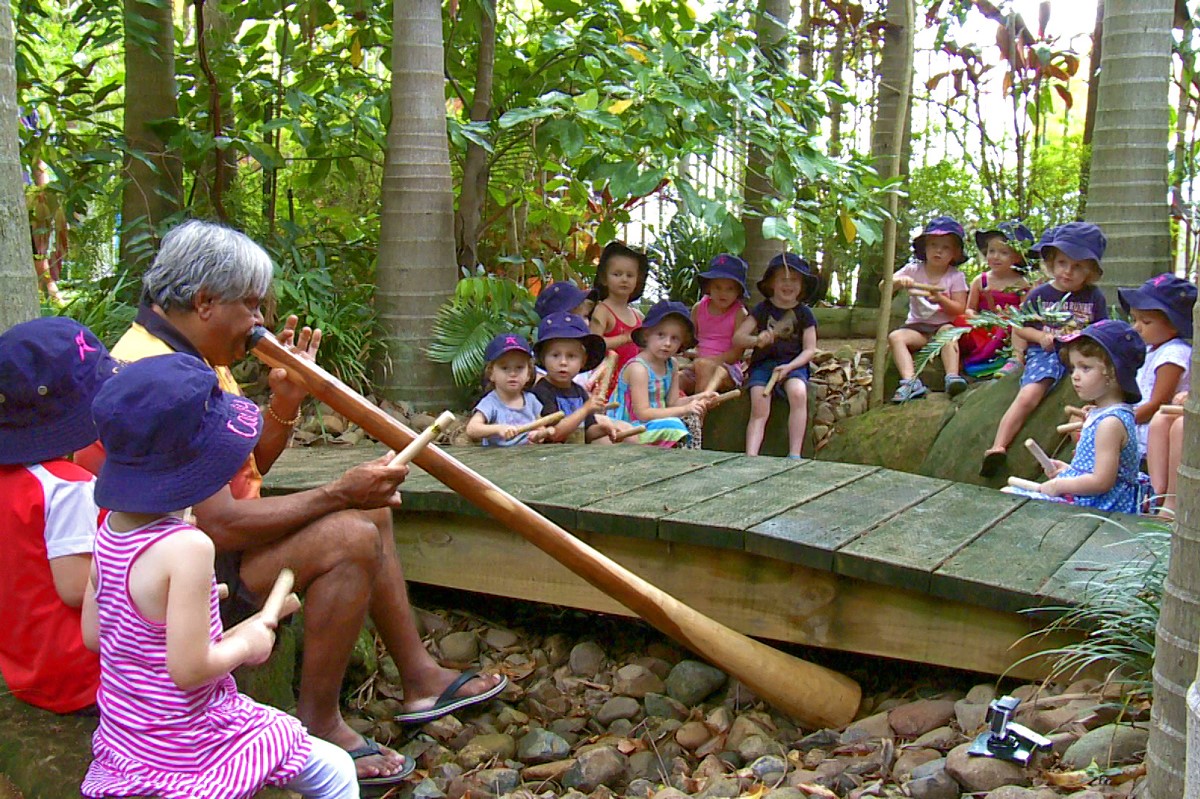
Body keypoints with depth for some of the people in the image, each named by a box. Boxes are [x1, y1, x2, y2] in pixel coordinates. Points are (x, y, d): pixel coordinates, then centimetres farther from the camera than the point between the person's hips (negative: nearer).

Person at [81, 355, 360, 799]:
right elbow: (189, 668, -28)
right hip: (186, 749, -9)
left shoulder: (110, 529, -2)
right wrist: (245, 643, -9)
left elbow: (93, 634, 6)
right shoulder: (187, 548, -29)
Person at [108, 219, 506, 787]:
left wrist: (285, 403, -5)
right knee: (349, 537, -26)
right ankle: (317, 726, -12)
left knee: (372, 511, 10)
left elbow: (246, 468, 12)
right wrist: (339, 494, -23)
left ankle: (420, 678, 17)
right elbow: (220, 525, -30)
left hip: (209, 541, 11)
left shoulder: (195, 359, 7)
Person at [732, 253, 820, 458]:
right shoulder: (762, 309, 7)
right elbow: (737, 338, 1)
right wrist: (756, 340, -22)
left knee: (798, 393, -32)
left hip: (793, 364, -1)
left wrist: (788, 367, -15)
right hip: (763, 364, 1)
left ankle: (795, 455, -30)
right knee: (759, 409, -22)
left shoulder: (804, 313, 6)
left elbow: (810, 349, 3)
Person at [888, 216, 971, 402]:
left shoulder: (956, 276, 0)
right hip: (917, 326, 2)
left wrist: (939, 298, -23)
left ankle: (952, 376, -45)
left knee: (948, 331, -35)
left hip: (944, 324, -1)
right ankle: (910, 381, -42)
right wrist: (897, 281, -26)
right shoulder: (913, 270, 4)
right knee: (895, 336, -26)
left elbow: (959, 309, -6)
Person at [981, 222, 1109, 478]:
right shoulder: (1040, 294, 8)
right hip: (1045, 354, -2)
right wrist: (1040, 336, -7)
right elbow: (1019, 327, 12)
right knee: (1027, 397, -24)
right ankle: (998, 447, -28)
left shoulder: (1094, 297, 11)